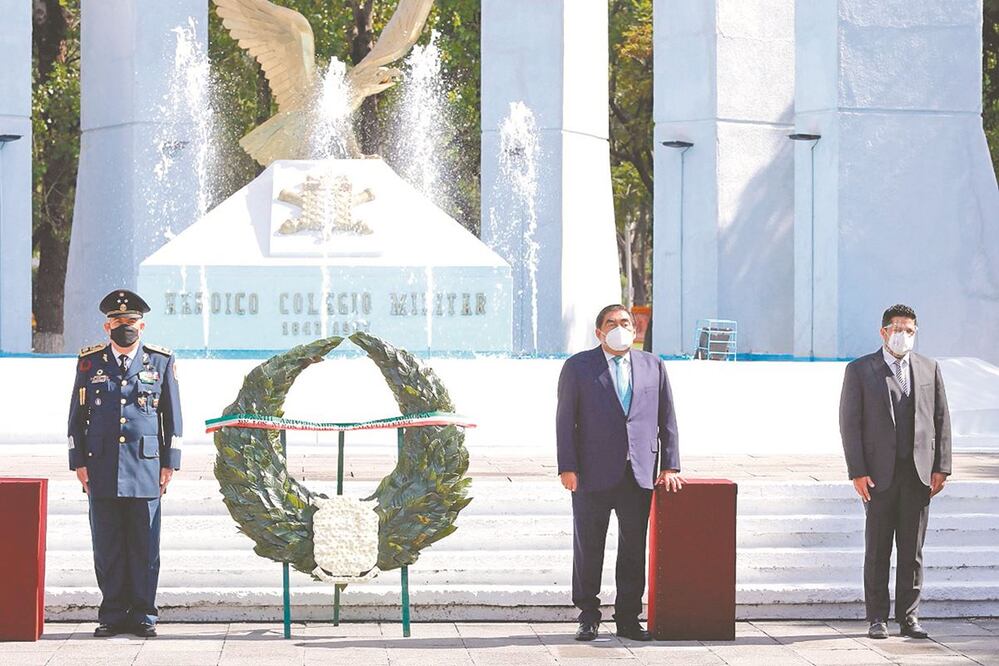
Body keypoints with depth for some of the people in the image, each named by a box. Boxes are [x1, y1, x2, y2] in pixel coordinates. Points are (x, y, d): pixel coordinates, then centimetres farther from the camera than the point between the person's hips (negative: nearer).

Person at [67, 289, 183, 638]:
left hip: (146, 467, -1)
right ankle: (113, 615, 11)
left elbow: (172, 417, 9)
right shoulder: (90, 362, 9)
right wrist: (78, 462, 5)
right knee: (107, 546, 3)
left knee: (145, 546, 1)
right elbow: (77, 416, 11)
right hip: (101, 470, 1)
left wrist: (170, 463, 3)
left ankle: (143, 615, 9)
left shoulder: (161, 362, 7)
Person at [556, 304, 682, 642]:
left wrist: (670, 466, 4)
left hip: (640, 474, 2)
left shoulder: (653, 366, 11)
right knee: (588, 548, 4)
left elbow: (667, 419, 11)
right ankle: (588, 617, 14)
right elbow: (565, 419, 0)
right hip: (593, 474, -2)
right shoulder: (578, 366, 4)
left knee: (634, 549, 5)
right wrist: (568, 467, -8)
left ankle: (628, 619, 14)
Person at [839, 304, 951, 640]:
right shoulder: (859, 370, 1)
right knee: (878, 550, 2)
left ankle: (909, 617, 11)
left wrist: (941, 467, 2)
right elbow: (850, 422, -2)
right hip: (879, 473, -2)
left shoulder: (929, 369, 10)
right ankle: (878, 618, 10)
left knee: (912, 550, 5)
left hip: (919, 473, 2)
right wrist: (857, 472, -10)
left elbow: (941, 419, 10)